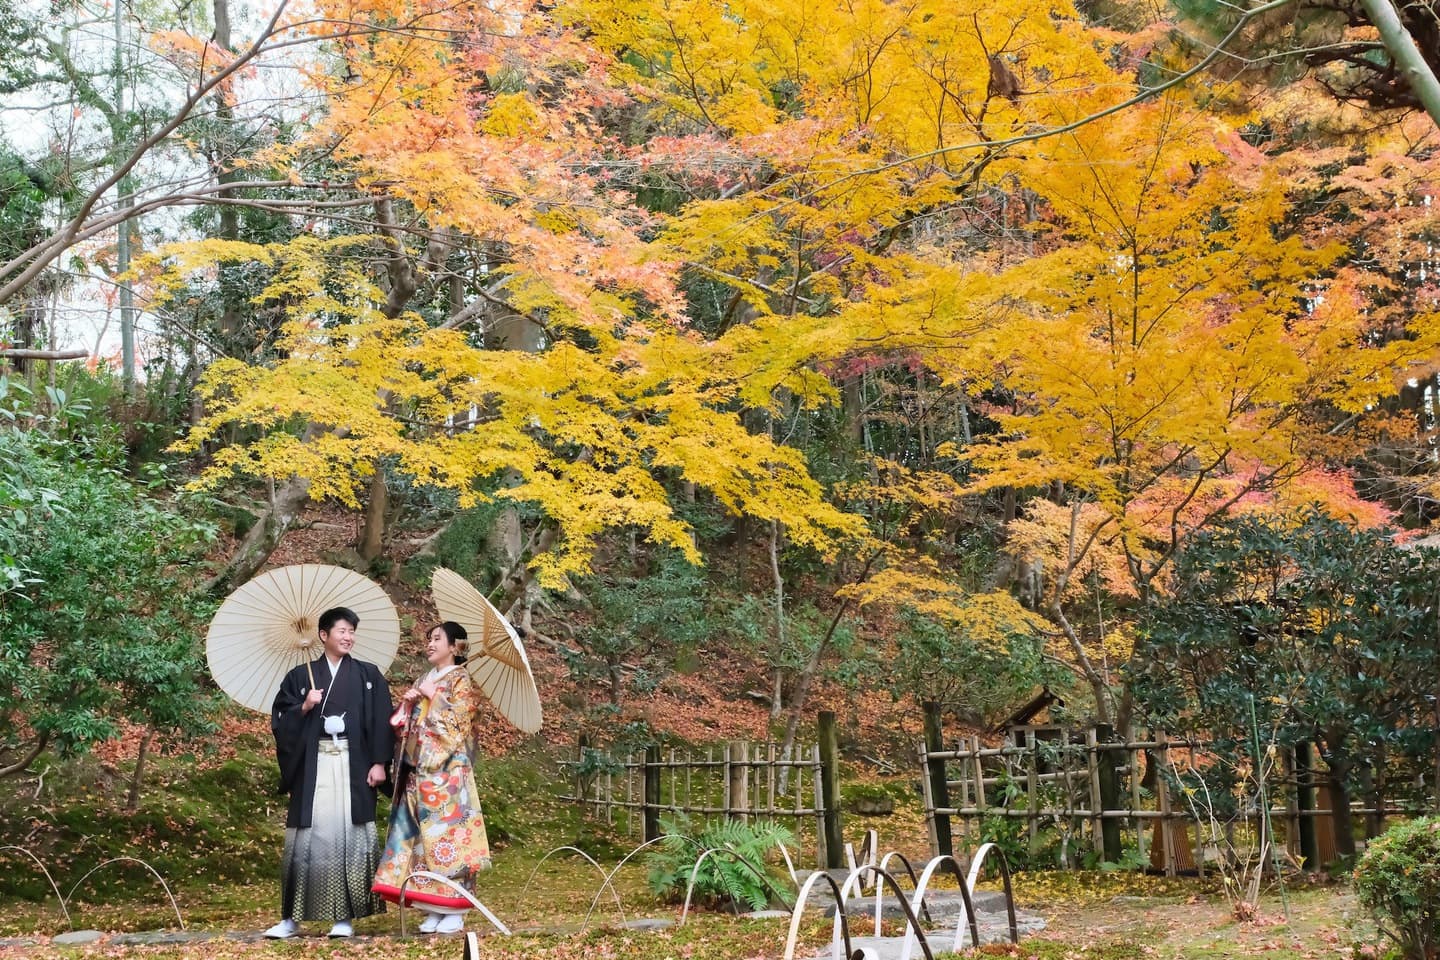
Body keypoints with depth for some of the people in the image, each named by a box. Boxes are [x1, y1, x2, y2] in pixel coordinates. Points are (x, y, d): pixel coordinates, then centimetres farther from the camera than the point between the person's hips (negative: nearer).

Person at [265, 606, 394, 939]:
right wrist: (304, 707, -10)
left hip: (353, 766, 0)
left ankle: (344, 917, 2)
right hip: (313, 767, 0)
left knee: (349, 836, -3)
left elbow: (382, 721, 4)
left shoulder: (369, 675, 9)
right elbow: (279, 719, 8)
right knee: (307, 838, -2)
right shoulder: (301, 675, 10)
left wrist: (379, 762, -5)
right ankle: (291, 918, 4)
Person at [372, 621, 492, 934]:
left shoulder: (461, 680, 0)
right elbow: (405, 726, 18)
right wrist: (406, 705, 0)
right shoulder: (424, 681, 19)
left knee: (447, 831, -8)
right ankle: (434, 909, 7)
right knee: (423, 834, 3)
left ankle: (454, 911, -5)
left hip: (447, 770, -7)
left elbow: (457, 721, -11)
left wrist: (431, 696, -7)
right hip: (419, 770, 7)